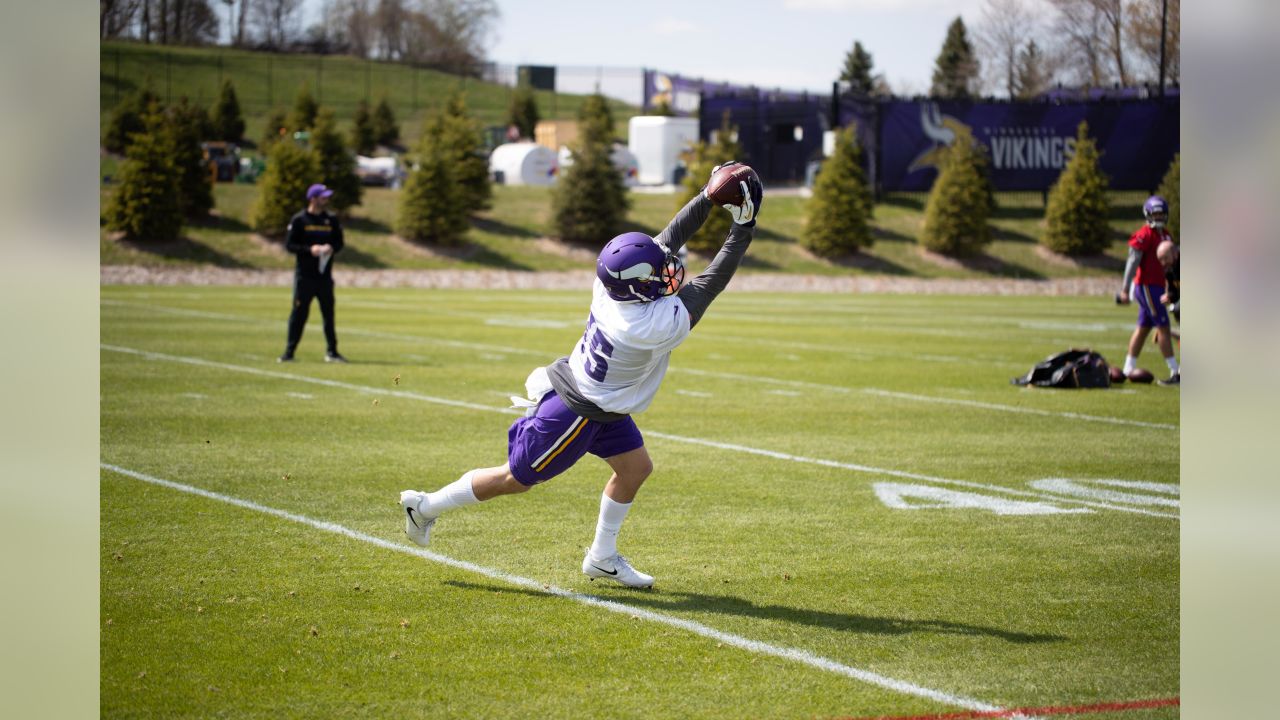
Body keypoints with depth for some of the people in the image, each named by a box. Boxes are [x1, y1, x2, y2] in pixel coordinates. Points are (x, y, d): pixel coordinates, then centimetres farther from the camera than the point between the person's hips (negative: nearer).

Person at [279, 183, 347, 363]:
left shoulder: (332, 221, 10)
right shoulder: (298, 220, -2)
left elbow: (339, 243, 14)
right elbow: (289, 245, -4)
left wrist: (331, 248, -9)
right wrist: (309, 249, -18)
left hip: (325, 275, 4)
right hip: (304, 276, -4)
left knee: (329, 313, 6)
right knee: (298, 314, -3)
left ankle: (332, 351, 13)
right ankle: (289, 352, 2)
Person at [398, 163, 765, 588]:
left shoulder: (611, 285, -19)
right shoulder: (659, 325, -37)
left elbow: (669, 238, -9)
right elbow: (712, 282, -28)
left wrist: (710, 196, -15)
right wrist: (743, 227, -24)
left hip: (594, 395, 8)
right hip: (577, 413, -8)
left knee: (636, 468, 15)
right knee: (516, 479, 9)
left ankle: (602, 558, 29)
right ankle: (427, 506, 25)